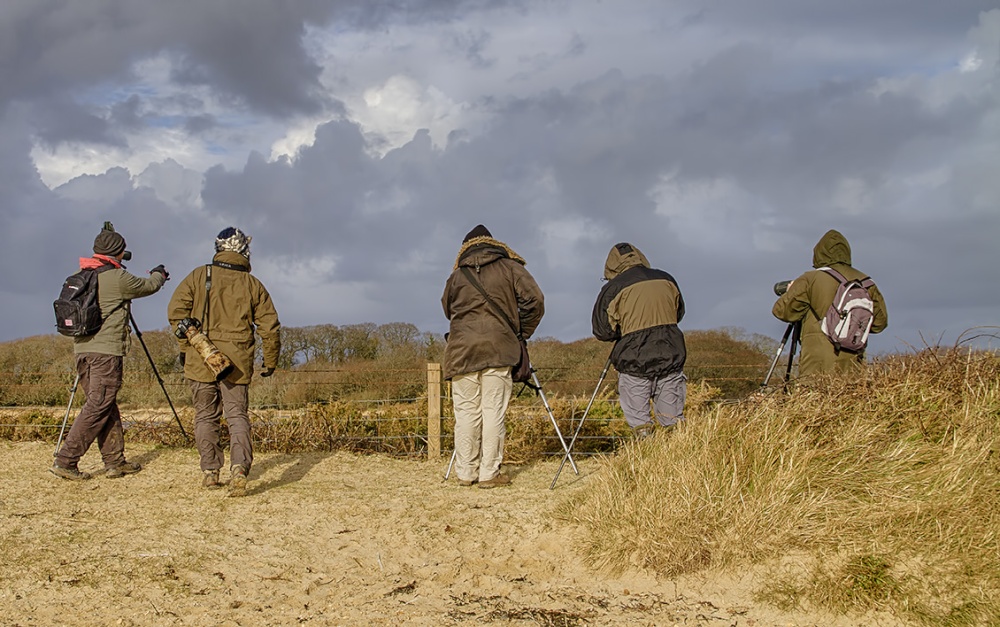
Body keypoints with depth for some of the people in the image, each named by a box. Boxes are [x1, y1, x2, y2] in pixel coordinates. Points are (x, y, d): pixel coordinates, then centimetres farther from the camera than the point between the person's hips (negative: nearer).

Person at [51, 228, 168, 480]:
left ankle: (115, 462, 16)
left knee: (107, 406, 13)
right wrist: (158, 274, 28)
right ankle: (65, 460, -11)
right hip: (106, 350, -8)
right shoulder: (117, 278, -10)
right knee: (97, 407, -6)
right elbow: (149, 286, 5)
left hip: (82, 348, 8)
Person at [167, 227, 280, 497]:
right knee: (237, 416, 3)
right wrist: (270, 361, 15)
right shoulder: (252, 284, 4)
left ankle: (210, 472, 16)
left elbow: (176, 310, -4)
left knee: (206, 416, 12)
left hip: (200, 360, 0)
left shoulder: (199, 276, 2)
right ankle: (239, 467, -17)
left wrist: (185, 346, 6)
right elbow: (270, 326, 4)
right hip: (237, 363, 0)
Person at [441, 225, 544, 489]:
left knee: (466, 412, 6)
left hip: (461, 351, 2)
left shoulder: (456, 276, 14)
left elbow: (448, 310, 21)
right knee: (493, 411, -1)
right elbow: (534, 299, -1)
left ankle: (465, 472, 9)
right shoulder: (509, 268, 7)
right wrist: (523, 331, 11)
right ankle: (489, 473, -1)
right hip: (498, 349, -2)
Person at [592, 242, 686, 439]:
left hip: (634, 361, -3)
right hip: (670, 356, 3)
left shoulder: (613, 289, -4)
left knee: (638, 417, 6)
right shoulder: (666, 279, 8)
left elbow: (602, 331, -1)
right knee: (672, 418, 10)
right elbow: (679, 313, 21)